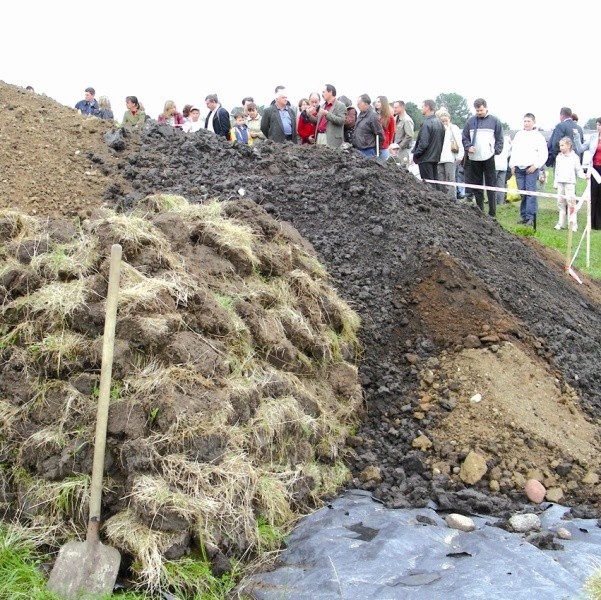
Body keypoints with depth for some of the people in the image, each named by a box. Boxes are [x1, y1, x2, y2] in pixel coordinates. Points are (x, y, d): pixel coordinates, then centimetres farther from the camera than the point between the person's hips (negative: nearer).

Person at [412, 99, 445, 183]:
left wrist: (415, 154, -10)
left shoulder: (427, 123, -17)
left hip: (426, 159, -9)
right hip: (436, 158, 9)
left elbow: (423, 143, -21)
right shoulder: (439, 122, 10)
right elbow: (441, 141, 15)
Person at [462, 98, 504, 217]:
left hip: (489, 158, -3)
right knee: (476, 186, 8)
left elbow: (499, 139, 5)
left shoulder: (494, 121, 2)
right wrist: (468, 147, -6)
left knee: (491, 186, -2)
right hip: (474, 158, 3)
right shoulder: (470, 121, 7)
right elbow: (464, 137, 11)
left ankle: (492, 212, 1)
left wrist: (496, 151, -5)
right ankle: (479, 211, 17)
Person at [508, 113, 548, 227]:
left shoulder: (538, 136, 2)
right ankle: (523, 215, 8)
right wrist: (512, 165, 11)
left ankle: (531, 217, -13)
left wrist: (535, 166, -9)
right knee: (522, 193, 3)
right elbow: (514, 151, 20)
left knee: (530, 192, -11)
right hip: (519, 168, 4)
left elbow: (544, 154, -1)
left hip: (532, 168, -4)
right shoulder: (518, 135, 16)